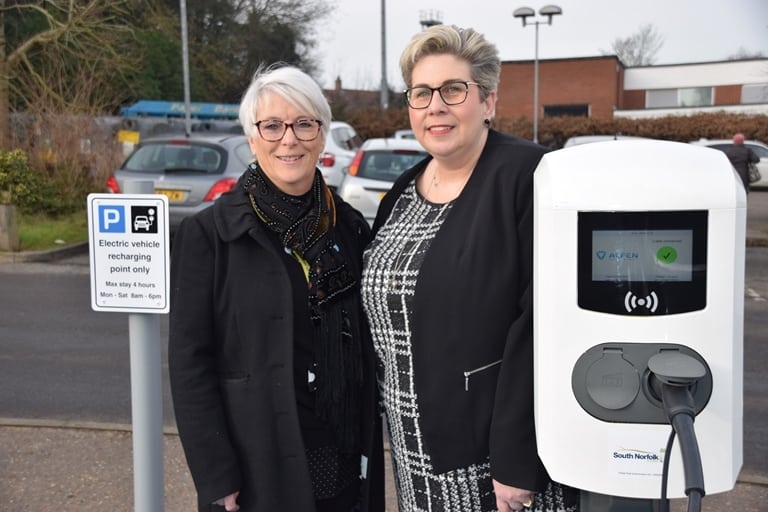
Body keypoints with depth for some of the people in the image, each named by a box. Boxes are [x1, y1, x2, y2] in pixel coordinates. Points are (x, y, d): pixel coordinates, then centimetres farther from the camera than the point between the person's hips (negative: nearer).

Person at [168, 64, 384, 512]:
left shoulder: (350, 227, 2)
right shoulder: (209, 233, -9)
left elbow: (365, 348, 8)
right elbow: (189, 364, -10)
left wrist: (370, 450, 7)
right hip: (258, 467, -3)